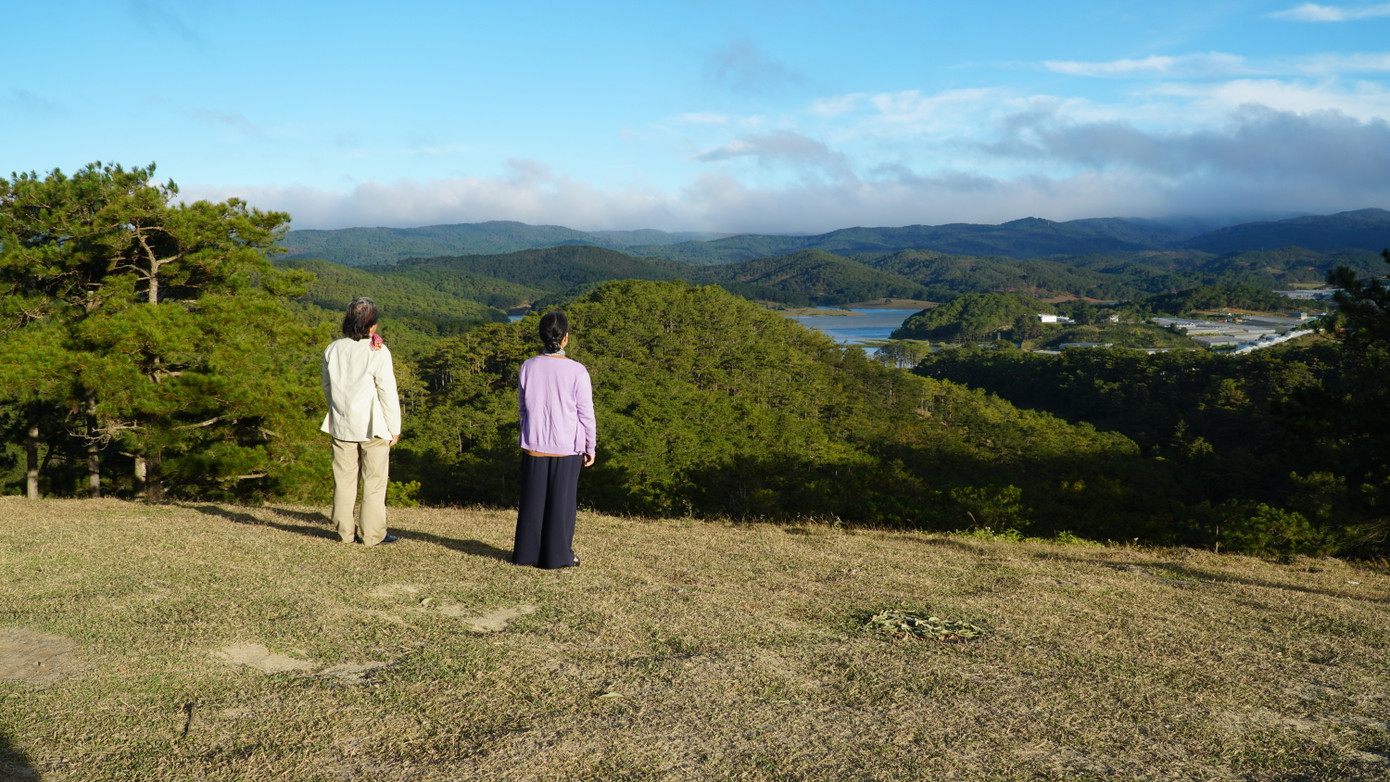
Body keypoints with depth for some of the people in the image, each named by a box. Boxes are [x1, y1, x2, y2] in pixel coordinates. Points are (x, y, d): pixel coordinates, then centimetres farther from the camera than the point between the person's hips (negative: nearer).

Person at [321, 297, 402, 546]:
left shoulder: (333, 350, 3)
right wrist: (394, 427, -3)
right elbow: (388, 392, -10)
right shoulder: (378, 352, -12)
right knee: (374, 481, 3)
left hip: (341, 426, 5)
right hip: (373, 427, -5)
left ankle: (345, 531, 17)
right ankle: (372, 533, 6)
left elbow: (327, 387, 11)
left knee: (344, 479, 11)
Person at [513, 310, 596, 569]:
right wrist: (590, 446, 4)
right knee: (561, 501, 7)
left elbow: (522, 405, 7)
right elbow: (586, 414, -7)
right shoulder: (577, 371, -12)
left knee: (532, 500, 12)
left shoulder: (528, 367, -4)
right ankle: (557, 555, 12)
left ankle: (526, 552, 20)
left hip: (534, 445, 3)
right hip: (567, 447, -3)